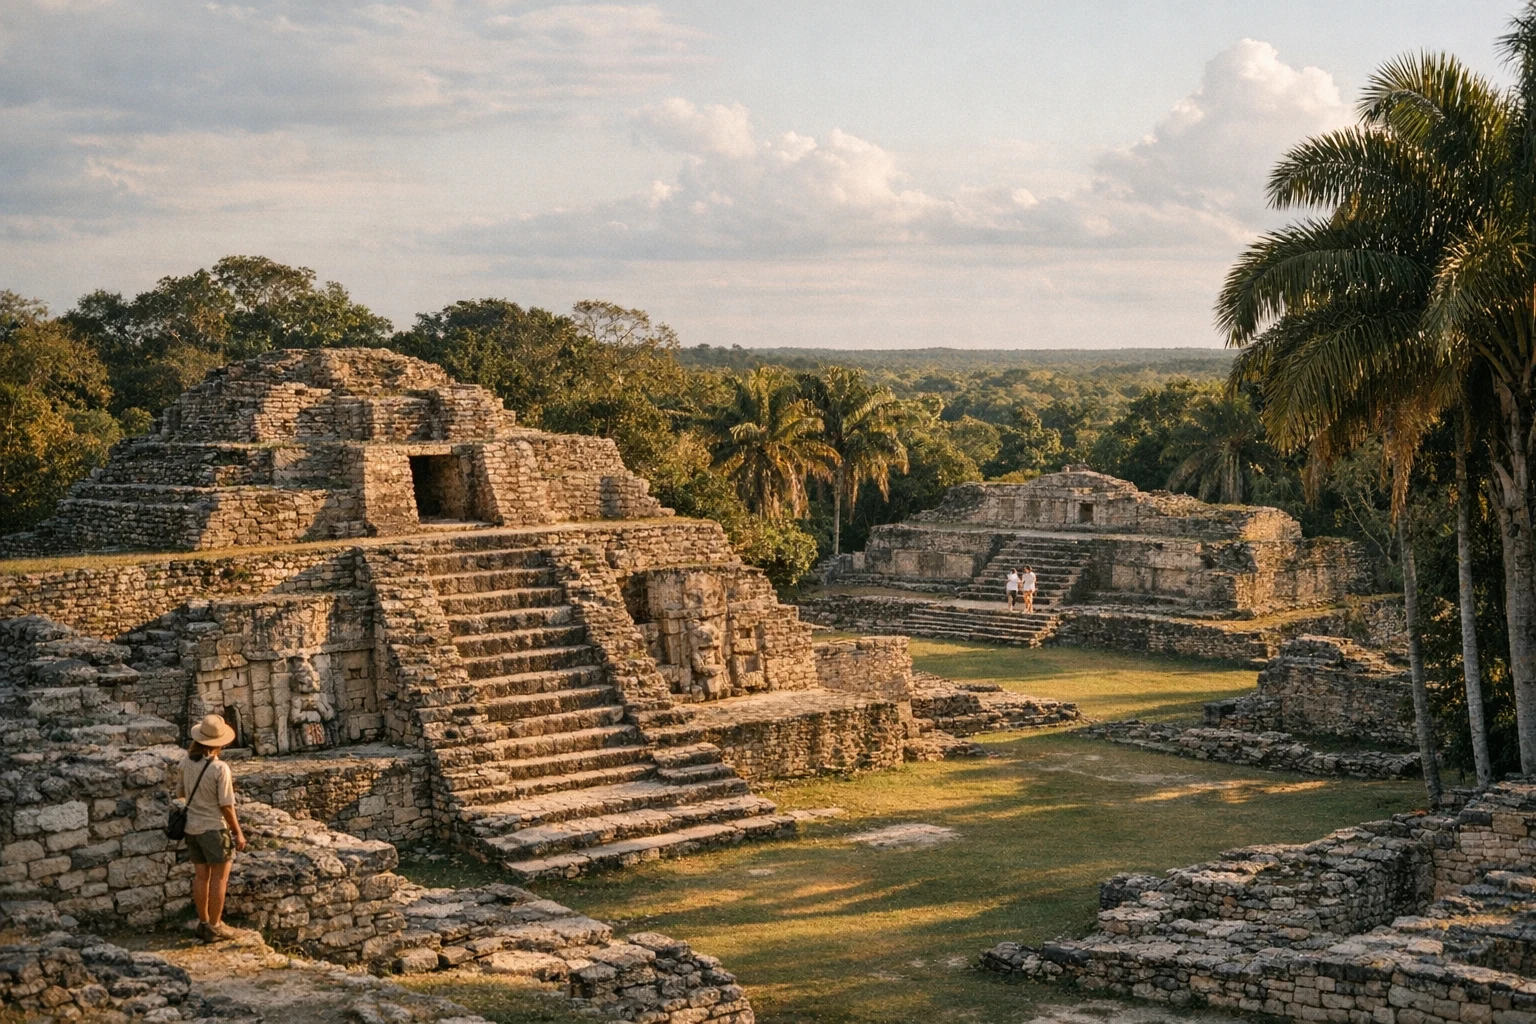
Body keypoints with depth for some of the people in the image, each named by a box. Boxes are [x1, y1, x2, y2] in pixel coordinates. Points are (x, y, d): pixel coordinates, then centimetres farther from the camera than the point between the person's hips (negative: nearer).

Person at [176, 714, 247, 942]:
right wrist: (238, 832, -6)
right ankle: (214, 927, 7)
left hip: (192, 827, 6)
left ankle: (203, 923, 23)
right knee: (219, 878, 4)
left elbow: (180, 792, 11)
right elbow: (226, 805, -16)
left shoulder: (186, 762, -3)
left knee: (201, 875, 15)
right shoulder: (220, 769, -21)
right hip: (215, 828, -6)